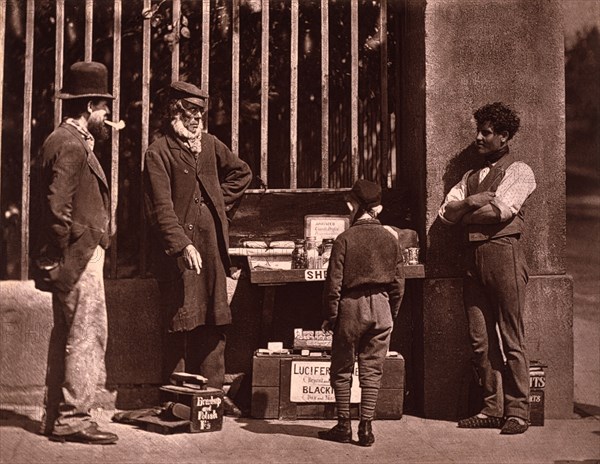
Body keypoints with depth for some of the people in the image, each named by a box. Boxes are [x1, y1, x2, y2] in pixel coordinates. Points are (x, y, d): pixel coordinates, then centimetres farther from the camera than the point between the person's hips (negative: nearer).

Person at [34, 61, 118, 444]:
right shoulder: (71, 145, -16)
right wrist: (61, 258, -19)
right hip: (79, 255, -11)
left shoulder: (67, 140, 17)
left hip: (75, 257, 11)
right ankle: (72, 418, -3)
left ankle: (57, 416, 21)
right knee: (87, 336, -7)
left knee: (67, 336, 14)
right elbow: (59, 207, -22)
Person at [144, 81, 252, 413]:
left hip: (212, 245, 6)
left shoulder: (209, 144, 13)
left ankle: (213, 391, 13)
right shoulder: (159, 152, -5)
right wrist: (183, 245, -22)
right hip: (178, 247, -6)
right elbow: (161, 207, -13)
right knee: (180, 323, -3)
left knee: (214, 322, 7)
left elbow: (241, 173, 28)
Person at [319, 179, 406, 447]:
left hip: (351, 306, -3)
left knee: (342, 370, 10)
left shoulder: (345, 239, -9)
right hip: (381, 307, 3)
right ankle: (366, 427, 5)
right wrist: (392, 312, 16)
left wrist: (330, 316, 0)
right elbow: (398, 281, 5)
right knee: (372, 370, 7)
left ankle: (344, 426, 12)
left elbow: (334, 283, -9)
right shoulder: (391, 238, 1)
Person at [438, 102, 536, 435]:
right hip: (473, 256, 6)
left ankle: (517, 411, -2)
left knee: (511, 338, -6)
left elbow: (502, 210, -11)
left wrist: (463, 210, 1)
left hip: (503, 252, -6)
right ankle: (492, 408, 11)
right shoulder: (471, 176, 23)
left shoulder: (519, 172, 4)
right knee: (480, 338, 4)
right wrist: (472, 202, -8)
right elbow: (446, 212, 10)